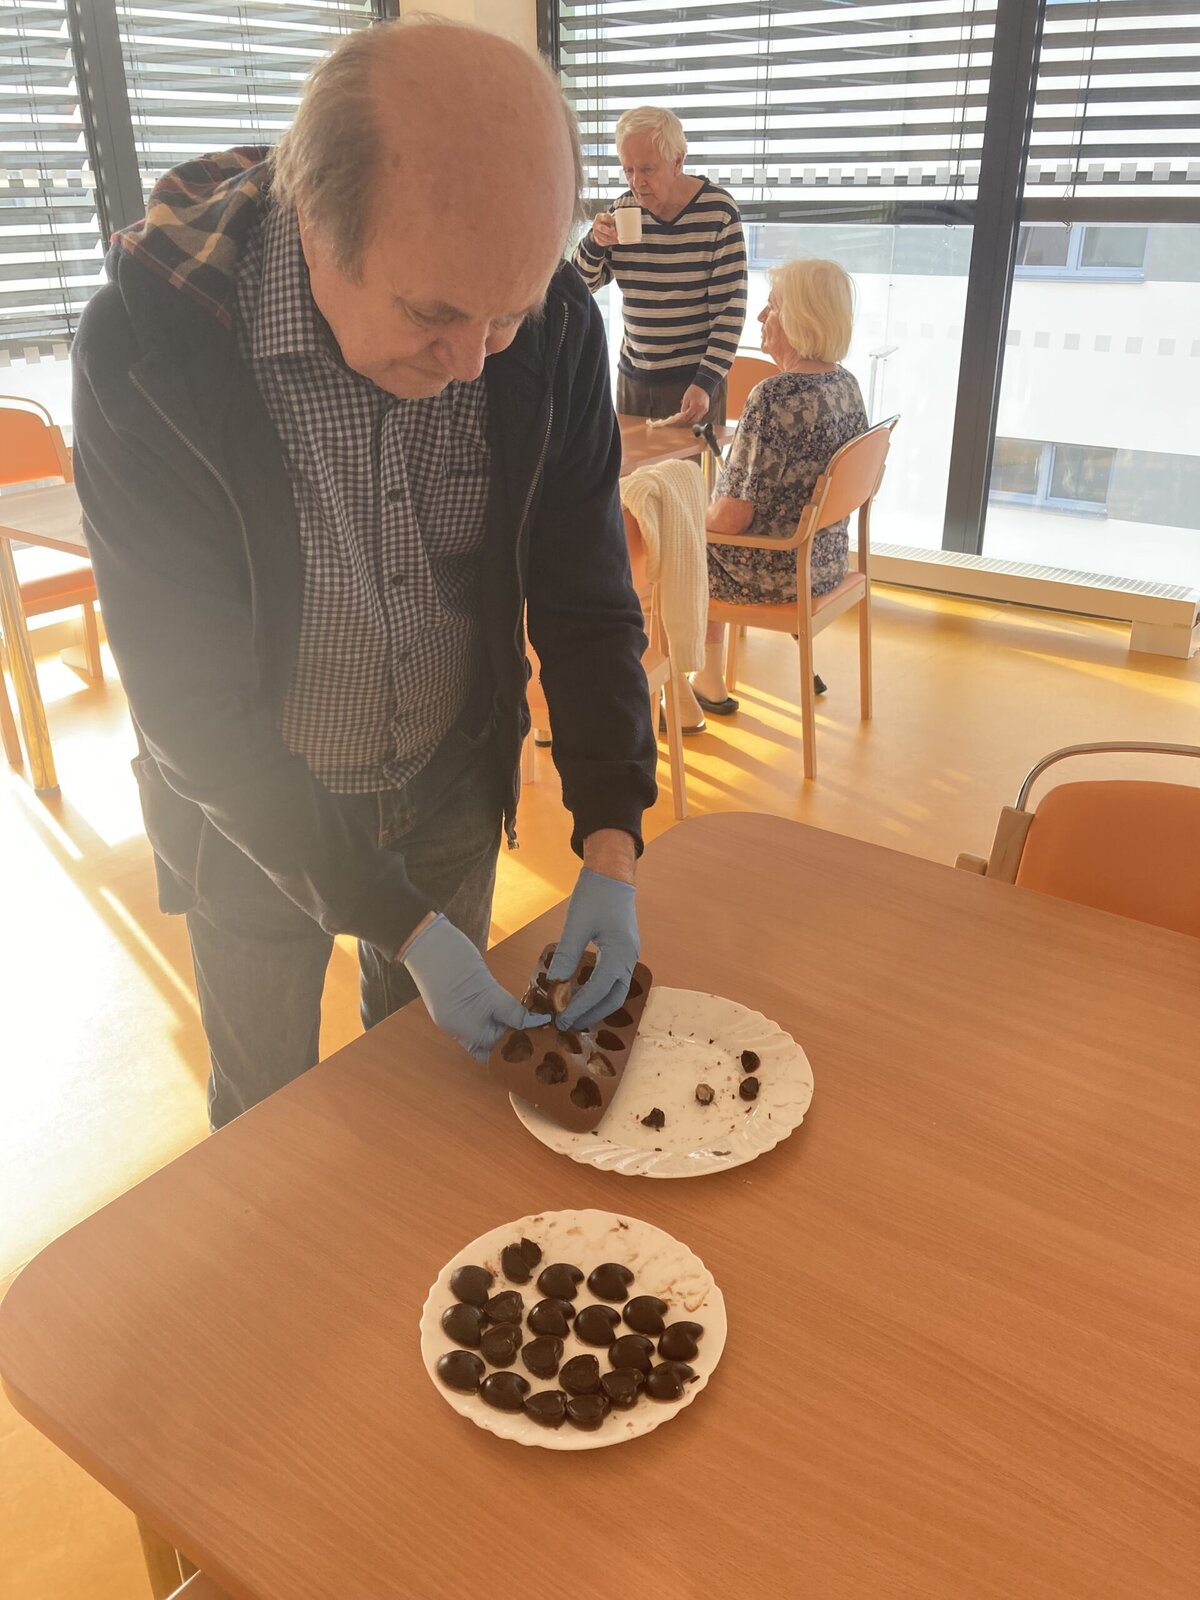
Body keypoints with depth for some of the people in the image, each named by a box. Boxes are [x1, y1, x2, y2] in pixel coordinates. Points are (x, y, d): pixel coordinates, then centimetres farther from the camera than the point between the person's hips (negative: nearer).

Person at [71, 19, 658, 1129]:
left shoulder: (554, 324, -19)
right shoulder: (143, 349, -28)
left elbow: (586, 595, -10)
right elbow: (195, 705, -24)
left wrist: (612, 845, -20)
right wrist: (401, 921, -26)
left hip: (456, 785, 3)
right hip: (254, 814, -2)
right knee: (268, 1115, 19)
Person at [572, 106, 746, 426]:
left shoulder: (718, 211, -10)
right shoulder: (625, 208, 3)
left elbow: (730, 307, -11)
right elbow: (582, 286, 8)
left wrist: (706, 382, -19)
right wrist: (594, 241, -11)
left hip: (694, 380, -4)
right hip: (632, 377, 4)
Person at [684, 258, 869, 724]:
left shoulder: (774, 397, -26)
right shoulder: (846, 384, 1)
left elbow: (733, 516, -25)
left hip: (773, 573, -8)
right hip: (827, 560, 8)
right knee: (703, 551, 30)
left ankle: (682, 702, 26)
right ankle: (711, 683, 39)